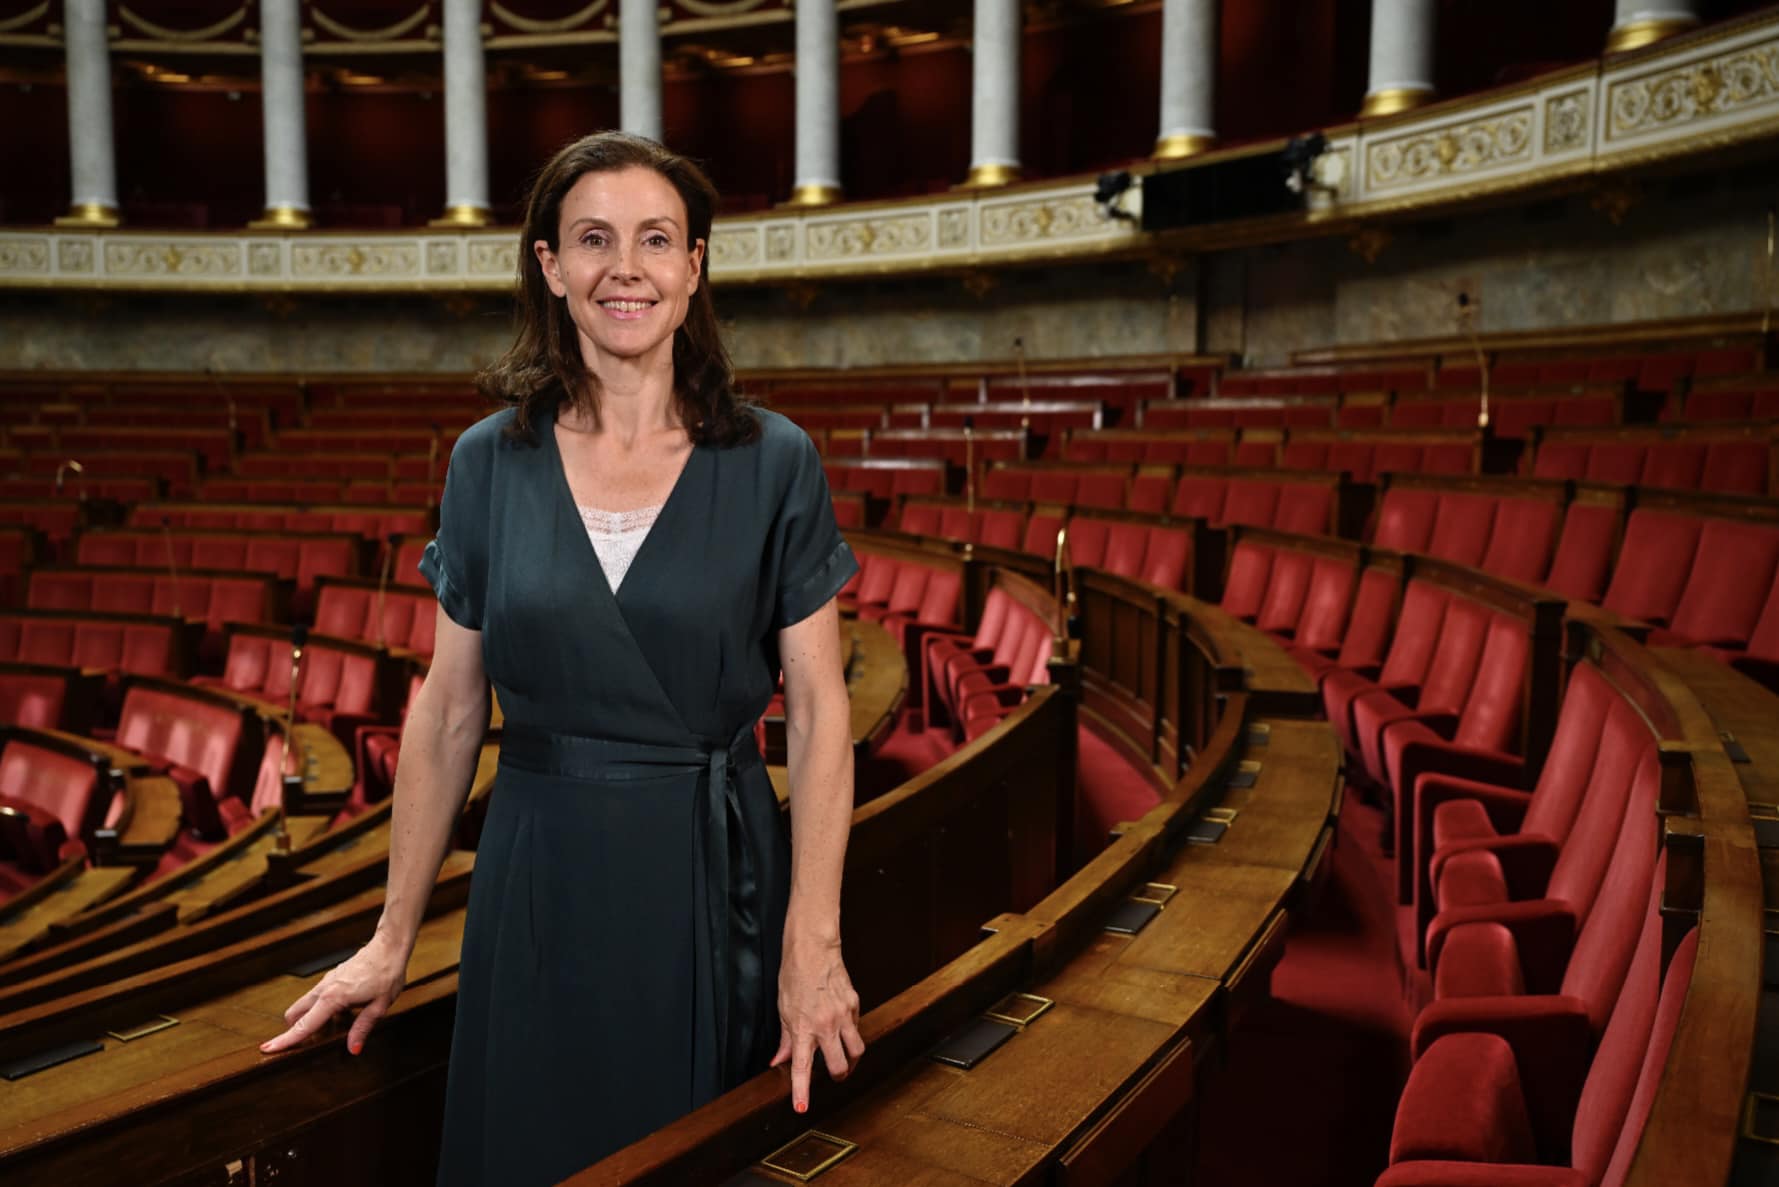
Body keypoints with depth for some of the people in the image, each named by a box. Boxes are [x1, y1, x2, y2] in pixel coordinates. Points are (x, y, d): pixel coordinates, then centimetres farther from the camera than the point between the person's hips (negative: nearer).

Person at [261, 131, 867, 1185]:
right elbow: (449, 711, 4)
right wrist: (393, 940, 6)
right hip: (540, 883, 2)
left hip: (713, 875, -1)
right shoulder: (489, 463, -1)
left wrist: (814, 941, -13)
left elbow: (819, 709, -6)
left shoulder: (774, 463, -6)